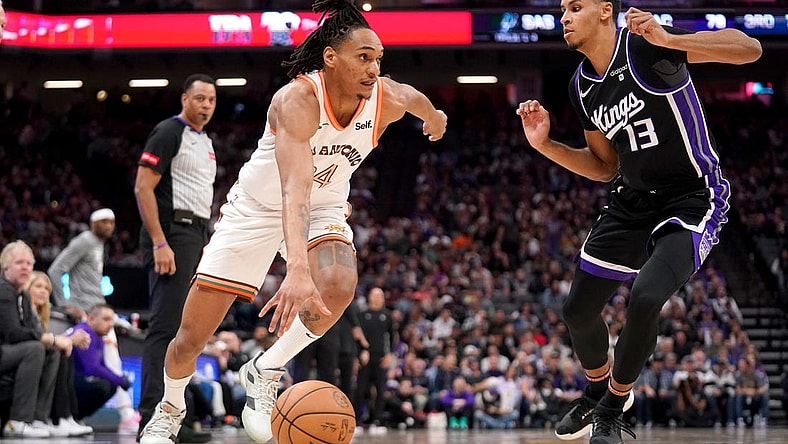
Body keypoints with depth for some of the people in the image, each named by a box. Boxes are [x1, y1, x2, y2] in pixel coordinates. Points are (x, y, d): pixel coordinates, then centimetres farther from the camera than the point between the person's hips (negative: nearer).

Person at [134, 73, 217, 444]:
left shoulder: (206, 142, 20)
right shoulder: (168, 133, -8)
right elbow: (143, 188, -15)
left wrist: (207, 247, 19)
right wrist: (159, 243, -22)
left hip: (197, 236, 10)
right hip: (172, 234, -10)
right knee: (165, 326, -14)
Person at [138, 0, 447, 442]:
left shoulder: (388, 100, -19)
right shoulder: (298, 99, -34)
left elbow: (417, 98, 9)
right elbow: (294, 190, -48)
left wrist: (435, 117, 33)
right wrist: (298, 269, -61)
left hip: (324, 211, 3)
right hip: (258, 207, -3)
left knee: (339, 286, -32)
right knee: (191, 337, 1)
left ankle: (264, 373, -8)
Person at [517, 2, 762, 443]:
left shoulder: (645, 45, -20)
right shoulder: (583, 86, 3)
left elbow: (750, 49, -28)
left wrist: (670, 40, -41)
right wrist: (545, 144, -1)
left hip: (691, 201, -8)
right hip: (632, 203, 8)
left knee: (645, 298, -28)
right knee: (578, 309, 10)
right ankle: (599, 389, 42)